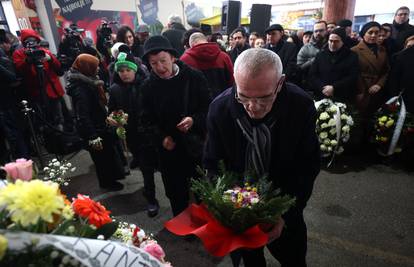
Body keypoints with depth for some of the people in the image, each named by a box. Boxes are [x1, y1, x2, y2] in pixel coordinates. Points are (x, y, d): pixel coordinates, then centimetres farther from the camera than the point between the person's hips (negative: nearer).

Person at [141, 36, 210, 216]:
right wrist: (161, 137, -10)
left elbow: (209, 108, -4)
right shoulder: (148, 87, -2)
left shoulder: (194, 77, -9)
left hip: (197, 147, -2)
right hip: (169, 150, 2)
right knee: (176, 195, 17)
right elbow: (148, 120, 6)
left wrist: (194, 120, -22)